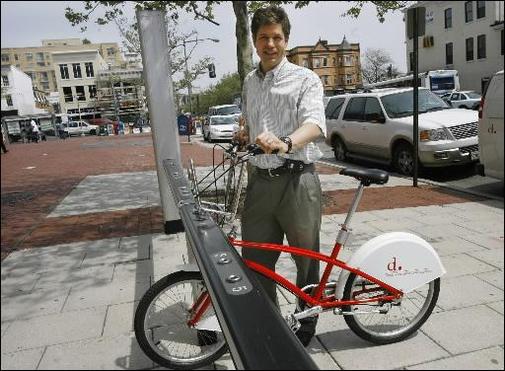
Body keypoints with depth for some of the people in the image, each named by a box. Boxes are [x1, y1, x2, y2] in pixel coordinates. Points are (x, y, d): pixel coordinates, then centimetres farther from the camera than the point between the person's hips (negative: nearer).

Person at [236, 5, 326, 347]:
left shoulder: (305, 79, -3)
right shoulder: (249, 83, 17)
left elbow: (315, 123, -22)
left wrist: (286, 143, -42)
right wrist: (243, 133, 8)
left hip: (297, 181, -5)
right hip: (260, 181, 5)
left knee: (307, 260, 10)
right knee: (254, 261, 10)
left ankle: (307, 322, 32)